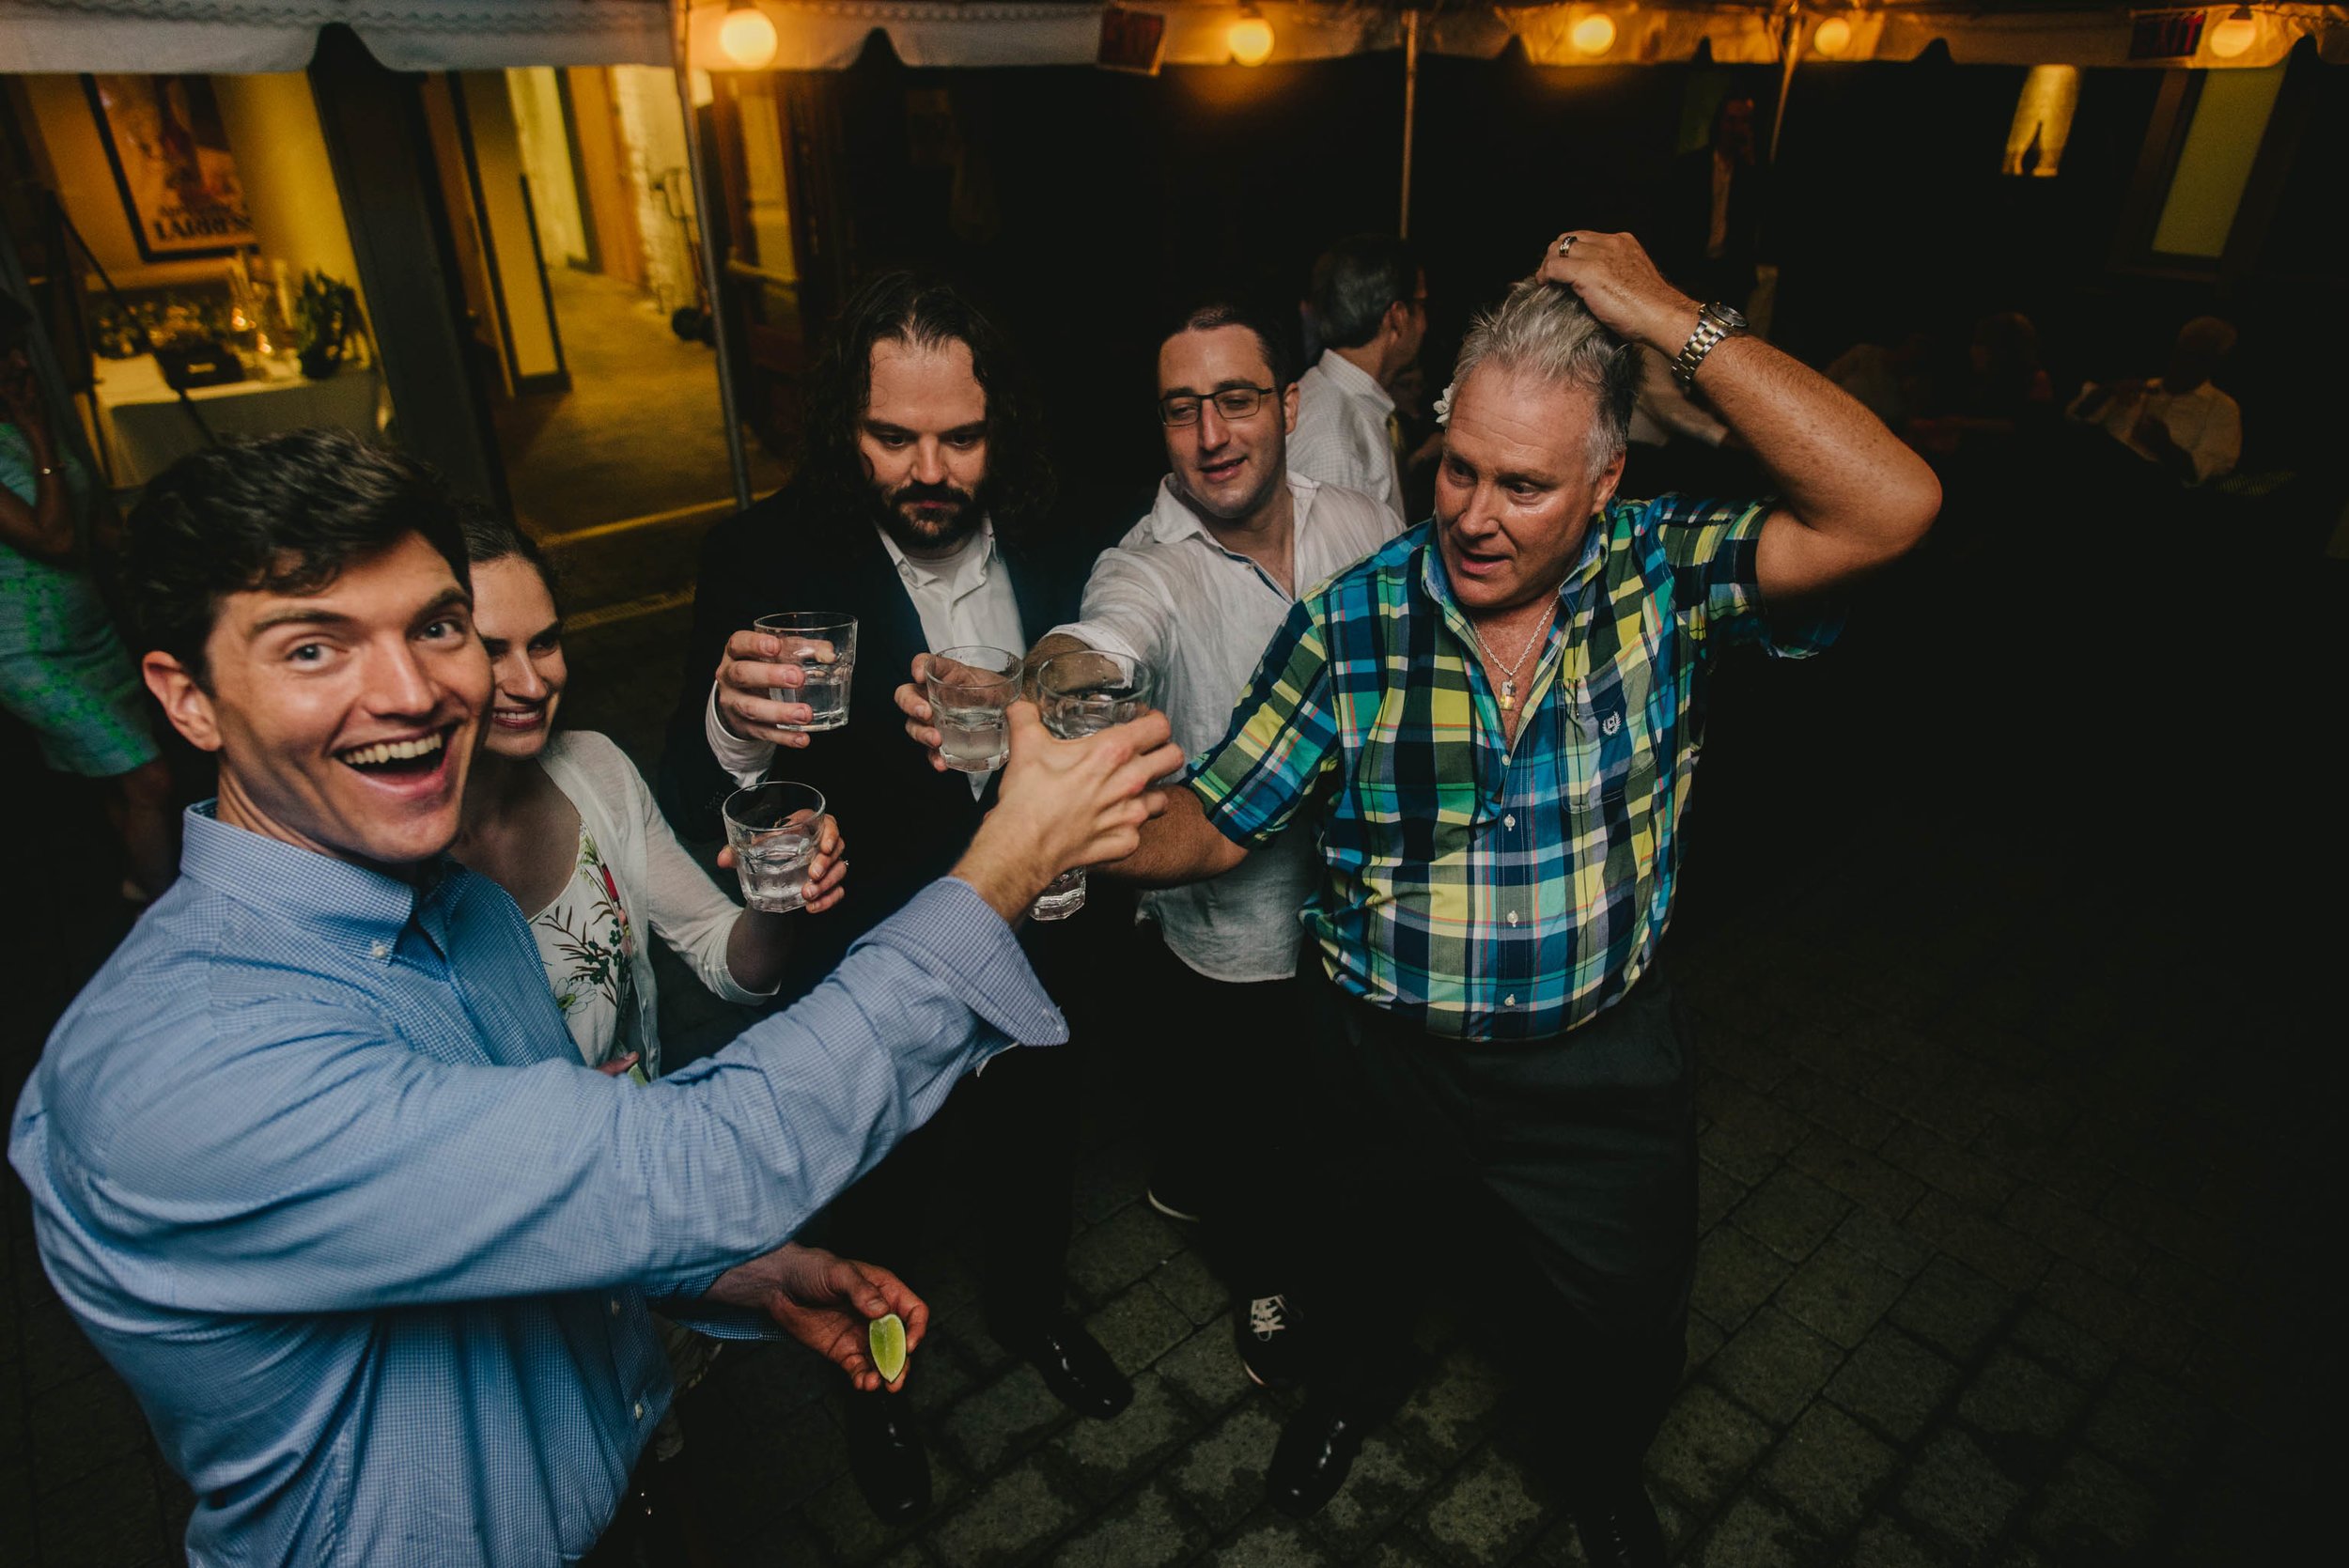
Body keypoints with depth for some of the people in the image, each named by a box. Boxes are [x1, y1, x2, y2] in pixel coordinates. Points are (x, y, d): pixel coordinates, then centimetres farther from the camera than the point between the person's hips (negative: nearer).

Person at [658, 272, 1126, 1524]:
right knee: (883, 1197, 21)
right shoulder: (768, 559, -22)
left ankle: (1029, 1305, 61)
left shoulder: (1046, 552, -11)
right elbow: (688, 808, -25)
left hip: (1029, 947, 4)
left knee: (1036, 1149, 27)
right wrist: (733, 736, -46)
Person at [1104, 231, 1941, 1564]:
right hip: (1381, 1057, 1)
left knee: (1626, 1342, 21)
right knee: (1357, 1253, 28)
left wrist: (1672, 319, -30)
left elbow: (1893, 507, -29)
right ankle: (1354, 1380, 66)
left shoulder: (1665, 579, -14)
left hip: (1600, 1069, 0)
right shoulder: (1352, 623, -15)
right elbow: (1216, 824, -12)